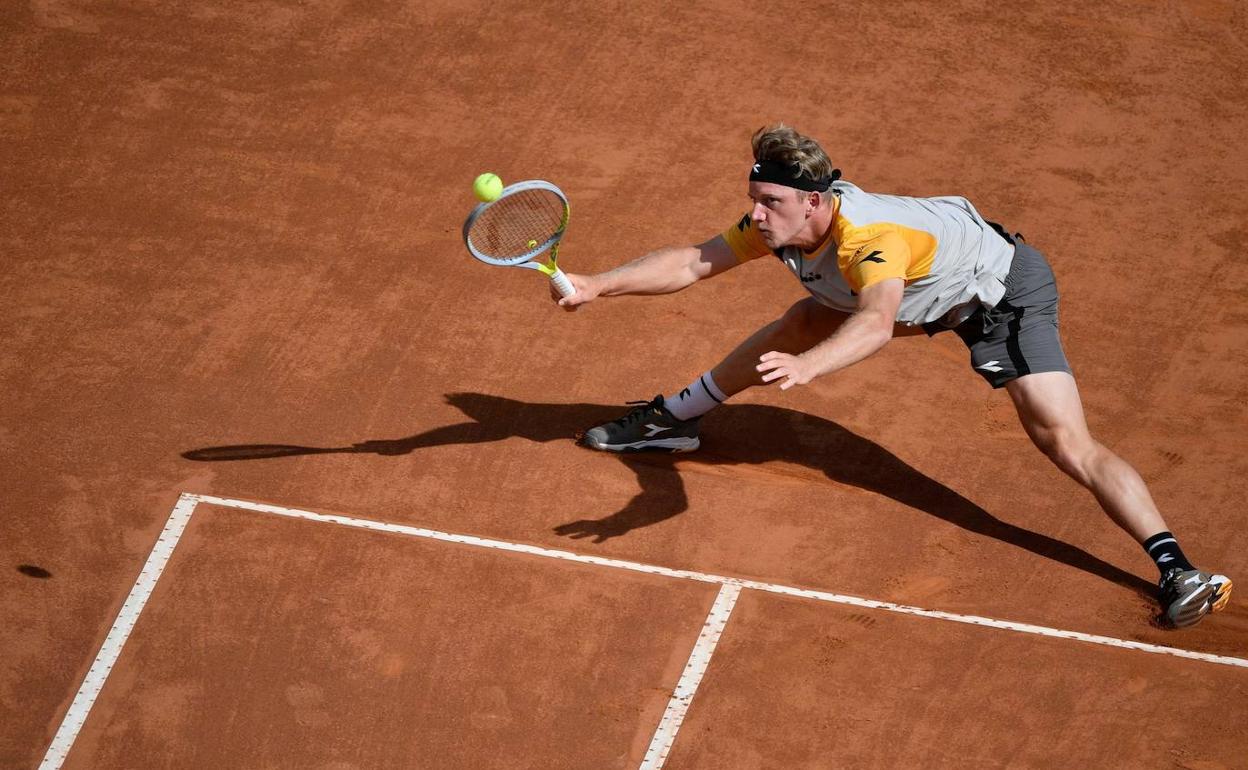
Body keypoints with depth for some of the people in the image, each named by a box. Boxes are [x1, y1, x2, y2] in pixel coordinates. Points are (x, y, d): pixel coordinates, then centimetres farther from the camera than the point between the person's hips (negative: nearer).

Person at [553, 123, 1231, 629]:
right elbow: (693, 263, -8)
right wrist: (598, 285, -16)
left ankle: (1173, 568, -23)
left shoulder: (871, 236, -42)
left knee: (1065, 441, -22)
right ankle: (673, 419, 35)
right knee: (798, 324, 14)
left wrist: (807, 367, -77)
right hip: (927, 293, 8)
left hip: (1004, 289, -8)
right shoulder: (780, 222, -18)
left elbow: (876, 324, -60)